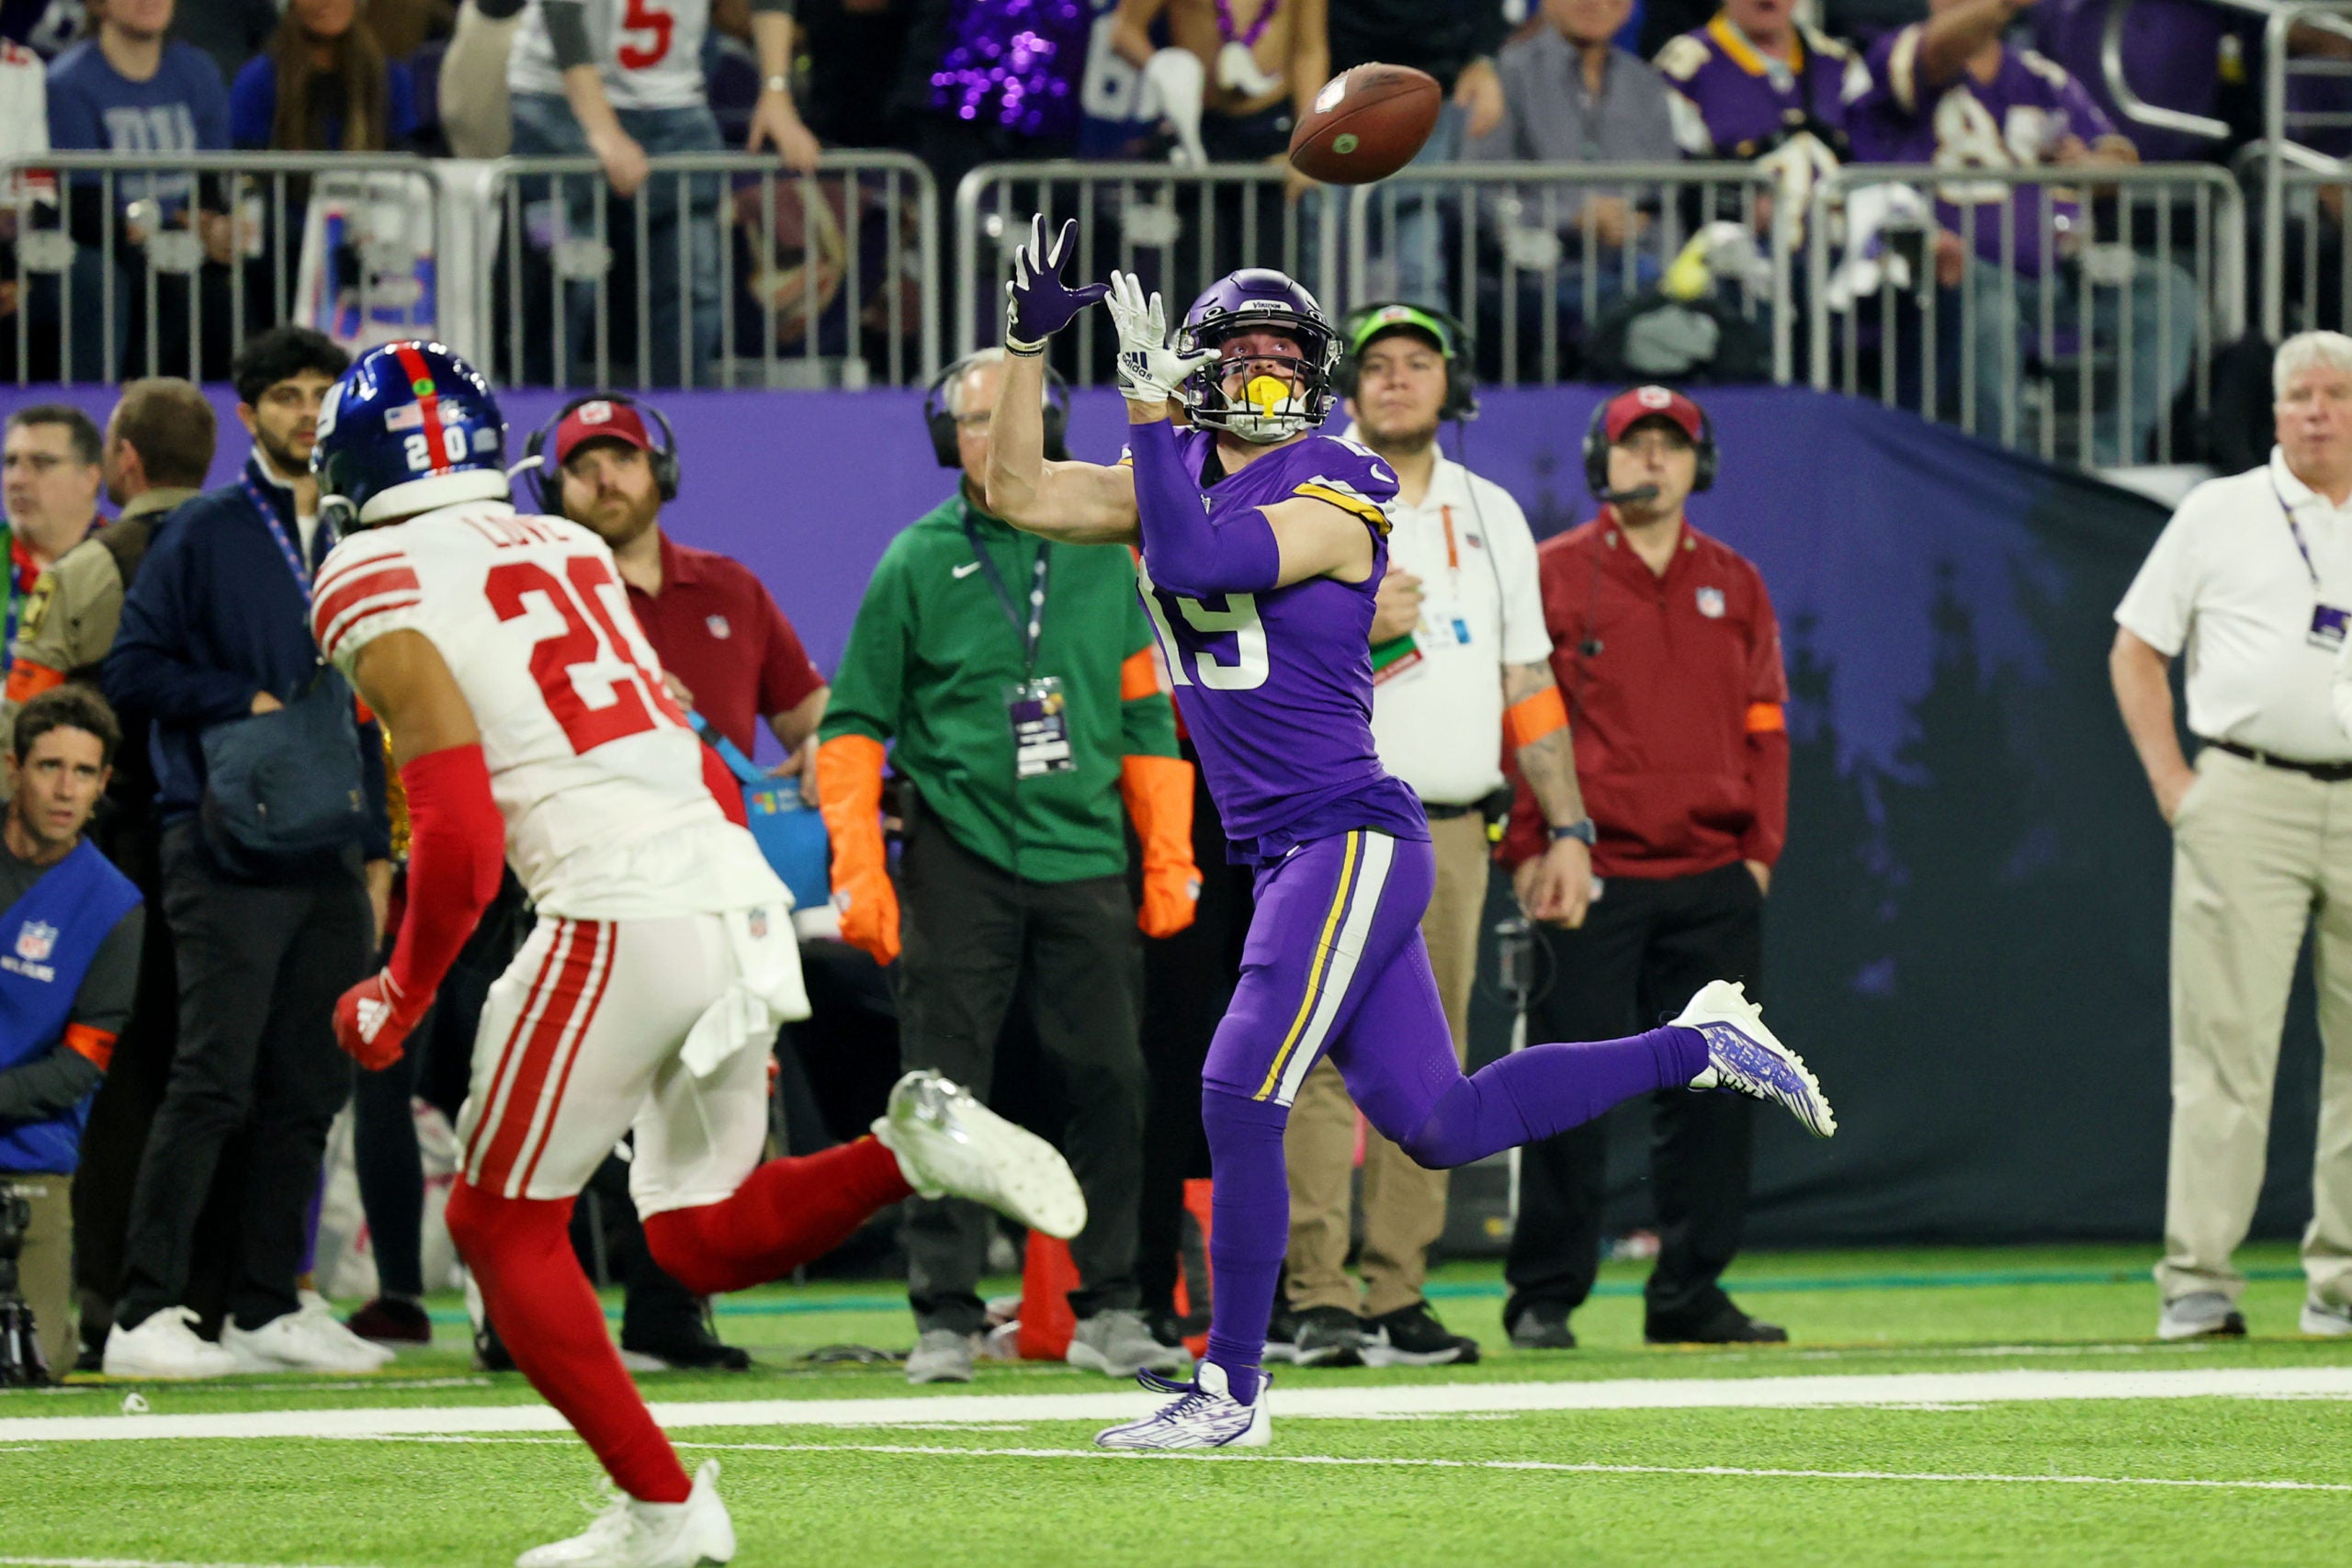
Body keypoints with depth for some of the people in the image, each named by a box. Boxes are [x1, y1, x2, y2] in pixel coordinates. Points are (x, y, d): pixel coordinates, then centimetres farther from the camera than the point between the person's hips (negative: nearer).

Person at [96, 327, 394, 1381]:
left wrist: (376, 850, 18)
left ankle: (270, 1305, 12)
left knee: (308, 1091, 5)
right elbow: (133, 668, -3)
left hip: (330, 857, 6)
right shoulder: (205, 534, 1)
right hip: (227, 853, -6)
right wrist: (245, 703, -13)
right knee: (213, 1083, -13)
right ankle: (145, 1314, -14)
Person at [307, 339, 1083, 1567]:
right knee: (704, 1237, 18)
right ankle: (915, 1146, -5)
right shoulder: (569, 552, 20)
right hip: (736, 892, 7)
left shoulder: (378, 592, -2)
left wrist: (398, 998, 4)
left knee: (502, 1227, 8)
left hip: (619, 912, -7)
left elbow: (460, 840, -10)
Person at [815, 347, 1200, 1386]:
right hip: (960, 859, -2)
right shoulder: (915, 566, 2)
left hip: (1085, 859, 2)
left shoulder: (1104, 558, 10)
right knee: (947, 1093, -3)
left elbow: (1147, 716, 13)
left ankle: (1108, 1311, 9)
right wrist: (856, 873, -6)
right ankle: (945, 1319, 3)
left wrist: (1170, 862, 8)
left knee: (1110, 1083, 1)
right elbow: (852, 726, 3)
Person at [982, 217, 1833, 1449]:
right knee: (1440, 1126, 11)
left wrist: (1146, 402, -22)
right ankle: (1697, 1049, 26)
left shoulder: (1330, 501, -11)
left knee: (1239, 1098, -12)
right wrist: (1029, 338, 2)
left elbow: (1190, 564, -26)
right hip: (1289, 857, 8)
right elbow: (1019, 493, 12)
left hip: (1351, 840, -8)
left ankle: (1230, 1387, -4)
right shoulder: (1177, 478, 12)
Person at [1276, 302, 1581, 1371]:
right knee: (1328, 1057, -11)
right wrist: (1357, 632, -20)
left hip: (1453, 831, 5)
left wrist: (1566, 826, 10)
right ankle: (1320, 1302, -12)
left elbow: (1527, 682, 17)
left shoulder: (1492, 515, 16)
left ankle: (1397, 1300, 7)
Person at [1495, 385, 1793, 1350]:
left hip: (1714, 881, 4)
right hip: (1588, 875, -4)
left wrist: (1759, 850, 5)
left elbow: (1765, 727, 15)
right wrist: (1528, 852, -7)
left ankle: (1689, 1294, 9)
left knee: (1710, 1090, 2)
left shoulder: (1734, 584, 15)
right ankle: (1543, 1297, 0)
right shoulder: (1551, 574, 4)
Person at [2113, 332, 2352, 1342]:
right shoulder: (2219, 514, 8)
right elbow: (2136, 650, 10)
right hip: (2246, 804, -3)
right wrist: (2170, 780, -1)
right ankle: (2197, 1278, -7)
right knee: (2225, 1043, -8)